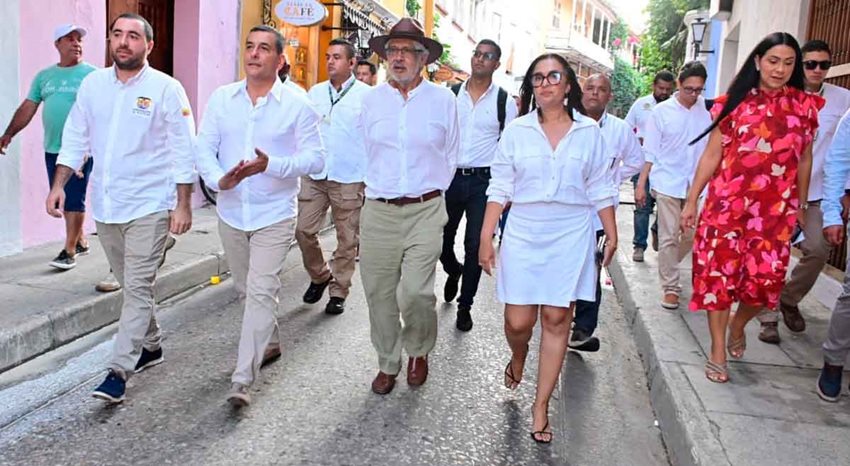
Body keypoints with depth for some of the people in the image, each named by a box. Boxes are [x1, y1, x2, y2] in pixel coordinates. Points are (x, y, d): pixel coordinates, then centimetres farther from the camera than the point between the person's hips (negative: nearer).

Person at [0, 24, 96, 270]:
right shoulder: (44, 76, 12)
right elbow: (28, 107, 11)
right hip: (52, 149, 6)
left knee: (74, 200, -4)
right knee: (63, 199, 12)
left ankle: (69, 251, 2)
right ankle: (81, 241, 26)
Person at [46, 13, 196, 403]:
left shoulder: (166, 89, -8)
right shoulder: (92, 84, 6)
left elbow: (182, 152, -8)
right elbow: (75, 139, 11)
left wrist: (183, 205, -11)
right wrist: (58, 185, 2)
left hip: (148, 205, -5)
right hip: (105, 205, 6)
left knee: (138, 288, -7)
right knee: (131, 285, 17)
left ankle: (118, 371, -3)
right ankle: (150, 346, 34)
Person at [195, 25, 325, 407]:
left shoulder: (297, 105, -6)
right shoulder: (221, 98, 3)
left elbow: (315, 158, -9)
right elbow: (204, 147, -1)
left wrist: (271, 165, -25)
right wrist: (218, 179, -22)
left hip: (274, 215, -4)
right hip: (231, 212, 5)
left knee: (261, 293, -10)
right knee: (246, 289, 19)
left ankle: (242, 379, -6)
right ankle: (270, 343, 42)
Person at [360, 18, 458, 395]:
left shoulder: (442, 100, 2)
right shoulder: (371, 99, 8)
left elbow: (450, 157, 12)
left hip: (425, 211, -2)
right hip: (378, 211, 3)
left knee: (416, 293, -11)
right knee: (379, 293, 6)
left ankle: (418, 352, 19)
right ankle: (388, 363, 26)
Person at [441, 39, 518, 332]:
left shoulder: (504, 102, 0)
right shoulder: (451, 95, 5)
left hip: (483, 180, -2)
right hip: (450, 177, 2)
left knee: (475, 246, 2)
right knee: (441, 239, 11)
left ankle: (465, 306, 18)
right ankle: (453, 271, 45)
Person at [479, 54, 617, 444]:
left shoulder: (589, 132, 4)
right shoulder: (516, 130, 3)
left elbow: (600, 189, 9)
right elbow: (500, 188, 3)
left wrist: (612, 234, 8)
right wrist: (486, 236, -2)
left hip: (571, 235, 0)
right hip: (524, 234, 0)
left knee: (557, 319, 1)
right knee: (518, 320, -1)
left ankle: (541, 406, 15)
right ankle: (517, 359, 37)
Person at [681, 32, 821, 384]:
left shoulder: (804, 106, 6)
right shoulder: (734, 102, 1)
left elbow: (804, 159, 14)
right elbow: (711, 155, 3)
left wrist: (801, 205, 17)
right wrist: (691, 200, 3)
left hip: (775, 209, 1)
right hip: (727, 203, -1)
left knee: (765, 279, -2)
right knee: (718, 273, 1)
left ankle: (738, 324, 31)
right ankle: (718, 351, 16)